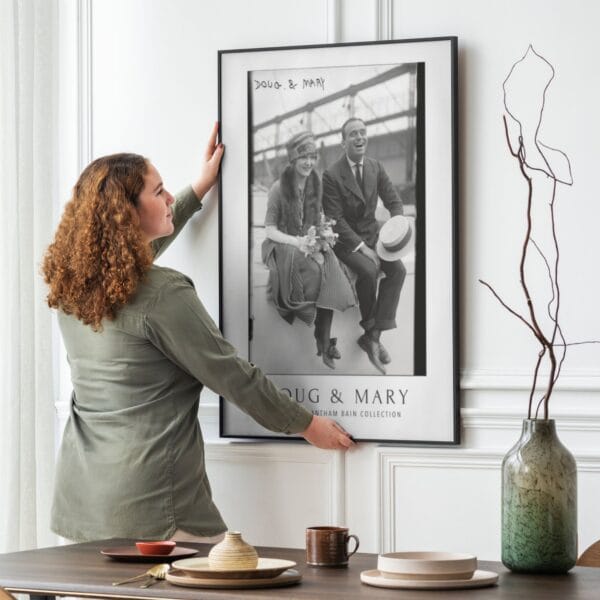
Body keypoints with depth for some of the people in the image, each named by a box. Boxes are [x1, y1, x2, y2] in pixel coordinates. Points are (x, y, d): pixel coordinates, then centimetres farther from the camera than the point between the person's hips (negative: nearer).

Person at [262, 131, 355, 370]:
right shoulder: (279, 188, -8)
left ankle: (324, 344, -26)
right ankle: (323, 345, -23)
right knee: (310, 266, -34)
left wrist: (325, 232, -6)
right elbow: (269, 230, -8)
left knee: (328, 266, -28)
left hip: (312, 243, 4)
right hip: (284, 245, -4)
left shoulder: (315, 183, 7)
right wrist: (298, 242, -21)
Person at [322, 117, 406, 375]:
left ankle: (373, 336, -23)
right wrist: (361, 247, -22)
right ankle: (370, 327, -7)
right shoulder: (332, 175, -14)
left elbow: (394, 202, 9)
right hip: (346, 238, -5)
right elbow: (335, 219, -15)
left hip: (372, 233, 5)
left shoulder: (376, 168, 3)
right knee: (368, 271, -32)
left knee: (398, 269, -21)